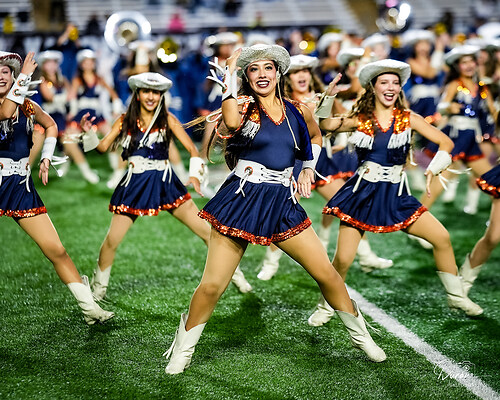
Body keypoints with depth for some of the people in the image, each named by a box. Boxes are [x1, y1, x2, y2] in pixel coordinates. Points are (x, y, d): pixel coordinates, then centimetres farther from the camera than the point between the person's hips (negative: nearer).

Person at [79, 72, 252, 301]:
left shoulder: (167, 119, -1)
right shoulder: (125, 121, 3)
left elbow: (191, 148, -4)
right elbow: (103, 147, -2)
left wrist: (195, 174, -19)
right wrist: (88, 132, -20)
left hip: (165, 183, 0)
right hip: (135, 185, 0)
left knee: (206, 231, 0)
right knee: (112, 240, -3)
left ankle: (234, 274, 17)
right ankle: (98, 289, 19)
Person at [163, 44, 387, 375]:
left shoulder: (298, 112, 8)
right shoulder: (244, 107, -4)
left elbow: (316, 138, 30)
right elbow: (232, 123, -30)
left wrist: (308, 169, 17)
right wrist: (231, 73, -20)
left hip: (283, 204, 3)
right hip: (242, 200, -3)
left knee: (327, 273, 4)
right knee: (212, 286, -2)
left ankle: (361, 335, 26)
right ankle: (182, 350, 18)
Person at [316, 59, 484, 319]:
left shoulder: (408, 119, 1)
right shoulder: (359, 119, 0)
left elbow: (446, 143, 3)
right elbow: (326, 125, -14)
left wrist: (433, 170, -9)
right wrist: (328, 98, -26)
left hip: (396, 195, 2)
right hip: (362, 193, -2)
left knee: (442, 237, -3)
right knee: (342, 259, -8)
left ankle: (456, 296, 15)